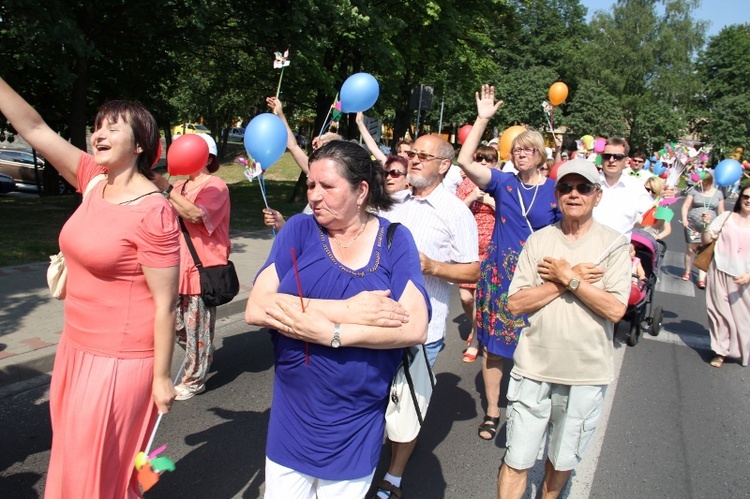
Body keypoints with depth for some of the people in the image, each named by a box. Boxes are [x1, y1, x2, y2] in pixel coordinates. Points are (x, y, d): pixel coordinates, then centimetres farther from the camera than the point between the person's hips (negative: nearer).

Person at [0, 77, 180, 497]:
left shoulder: (153, 212, -22)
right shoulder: (94, 180, 0)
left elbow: (165, 305, -19)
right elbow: (34, 127, 2)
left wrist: (161, 378, -15)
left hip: (120, 360, -8)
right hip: (78, 347, 8)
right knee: (75, 455, 23)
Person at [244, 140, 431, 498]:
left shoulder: (394, 240, -6)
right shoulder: (300, 230, -4)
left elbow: (414, 328, -17)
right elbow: (255, 308, -16)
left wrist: (327, 332, -22)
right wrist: (347, 310, -22)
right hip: (291, 419, 1)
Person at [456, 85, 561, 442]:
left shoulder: (556, 191, -1)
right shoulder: (503, 183, 0)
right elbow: (464, 161, -13)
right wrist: (483, 119, -15)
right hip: (498, 275, 1)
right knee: (493, 344, 8)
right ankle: (492, 412, 23)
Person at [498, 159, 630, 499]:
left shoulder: (613, 245, -4)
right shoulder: (538, 241, 0)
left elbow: (615, 309, -16)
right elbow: (515, 303, -8)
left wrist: (566, 276, -15)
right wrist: (570, 279, -14)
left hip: (587, 372, 0)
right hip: (534, 366, 1)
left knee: (563, 460, 20)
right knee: (516, 461, 5)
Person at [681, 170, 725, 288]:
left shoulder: (718, 193, 5)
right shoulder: (694, 190, 0)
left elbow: (721, 212, 11)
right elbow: (686, 206, -2)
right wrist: (684, 218, -17)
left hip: (709, 228, 0)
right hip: (693, 226, 0)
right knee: (690, 249, 7)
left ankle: (702, 279, -5)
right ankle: (687, 272, 27)